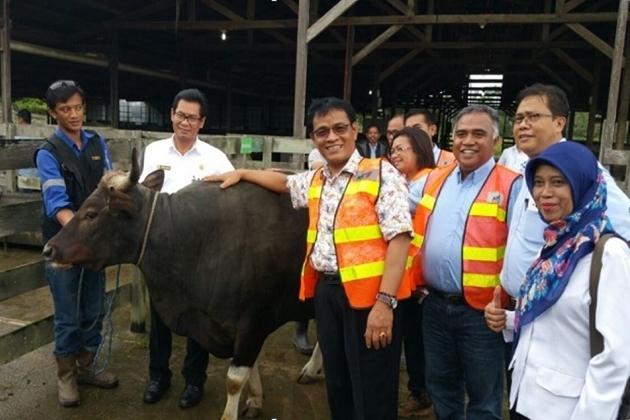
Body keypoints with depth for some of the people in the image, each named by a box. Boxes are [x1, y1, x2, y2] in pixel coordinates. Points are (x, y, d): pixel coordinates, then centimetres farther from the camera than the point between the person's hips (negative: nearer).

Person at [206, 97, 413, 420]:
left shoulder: (381, 174, -7)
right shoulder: (314, 181, 14)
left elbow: (399, 236, -14)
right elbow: (284, 182, 36)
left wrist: (385, 302, -20)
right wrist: (241, 173, 33)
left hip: (369, 295, -6)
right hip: (325, 292, 6)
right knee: (337, 387, 18)